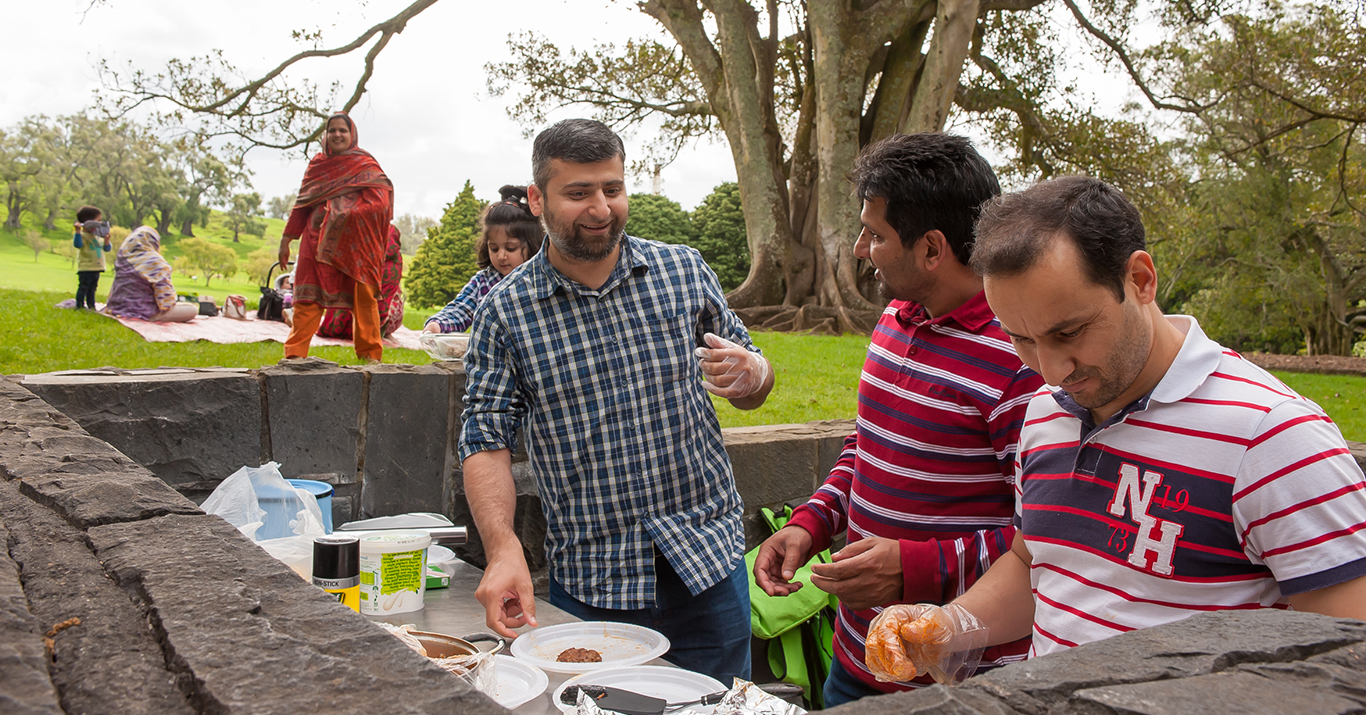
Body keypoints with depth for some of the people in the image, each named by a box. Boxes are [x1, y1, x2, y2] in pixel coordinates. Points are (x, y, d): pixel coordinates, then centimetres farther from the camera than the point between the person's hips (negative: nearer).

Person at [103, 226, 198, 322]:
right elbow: (163, 289, -12)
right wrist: (170, 304, 7)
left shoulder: (122, 256, 5)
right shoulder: (155, 261, -16)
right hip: (143, 313, -9)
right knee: (193, 310, -15)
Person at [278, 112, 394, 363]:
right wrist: (286, 240, 19)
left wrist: (348, 212, -20)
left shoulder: (366, 164, 7)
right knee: (308, 295, -2)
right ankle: (294, 353, -1)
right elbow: (302, 203, 21)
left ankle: (370, 352, 4)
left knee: (363, 295, -4)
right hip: (317, 239, 3)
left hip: (354, 242, -3)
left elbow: (381, 201, -7)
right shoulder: (317, 163, 18)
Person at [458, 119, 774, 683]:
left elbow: (748, 368, 11)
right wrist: (504, 550, -21)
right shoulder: (504, 312, -5)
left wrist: (751, 376, -13)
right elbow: (487, 440, -6)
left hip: (708, 559, 2)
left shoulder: (684, 271, 1)